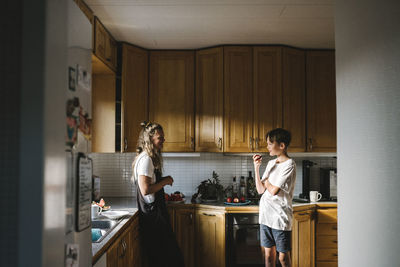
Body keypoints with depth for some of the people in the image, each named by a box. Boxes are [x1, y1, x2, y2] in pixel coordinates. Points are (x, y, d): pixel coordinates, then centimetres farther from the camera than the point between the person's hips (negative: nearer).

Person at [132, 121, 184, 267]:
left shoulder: (151, 157, 12)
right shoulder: (145, 159, -18)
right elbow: (145, 189, -25)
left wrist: (163, 181, 8)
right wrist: (165, 181, -14)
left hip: (155, 210, 10)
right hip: (152, 213, -10)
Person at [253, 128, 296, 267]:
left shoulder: (289, 164, -11)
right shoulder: (271, 163, 11)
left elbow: (274, 190, -16)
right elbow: (260, 190, 8)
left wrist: (266, 180, 3)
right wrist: (256, 167, 1)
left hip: (280, 216, -6)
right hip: (266, 214, 7)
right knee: (268, 254, 12)